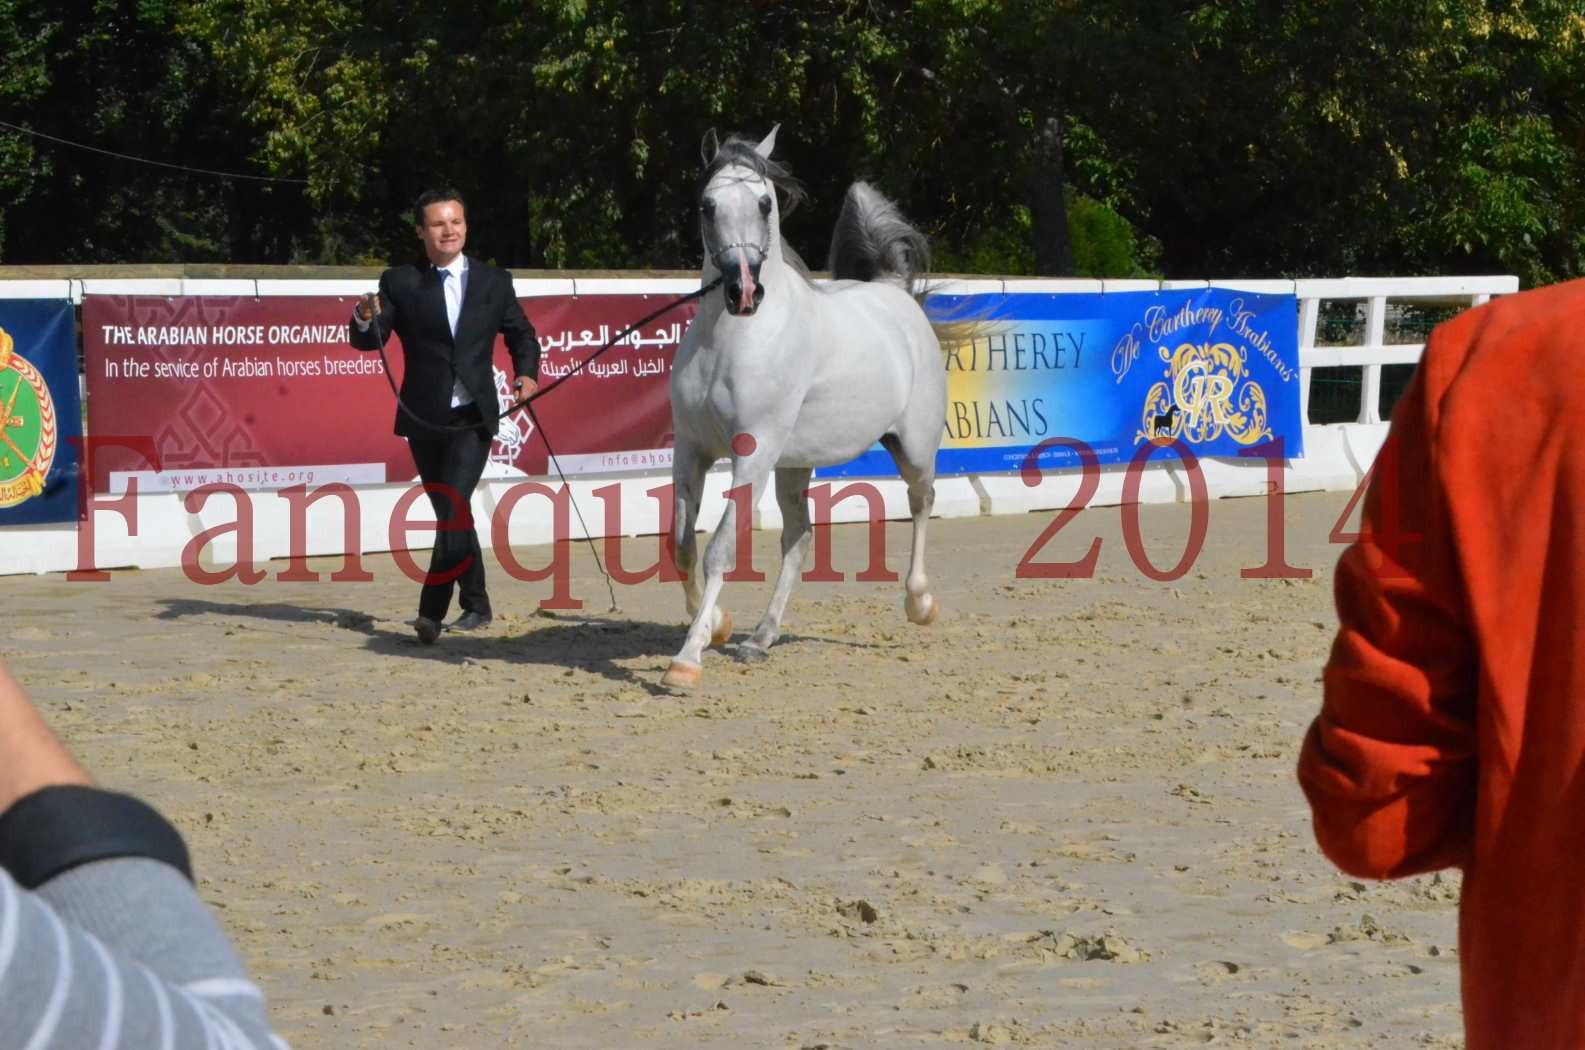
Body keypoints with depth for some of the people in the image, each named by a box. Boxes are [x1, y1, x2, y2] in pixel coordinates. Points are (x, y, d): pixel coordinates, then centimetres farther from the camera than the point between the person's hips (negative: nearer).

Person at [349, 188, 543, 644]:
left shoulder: (494, 282, 7)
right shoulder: (400, 283, 3)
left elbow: (521, 334, 18)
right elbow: (368, 341, -5)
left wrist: (527, 372, -2)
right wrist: (364, 319, -28)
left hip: (473, 417, -2)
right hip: (424, 418, 2)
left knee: (453, 508, -18)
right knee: (452, 515, 11)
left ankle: (432, 610, -20)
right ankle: (476, 606, 25)